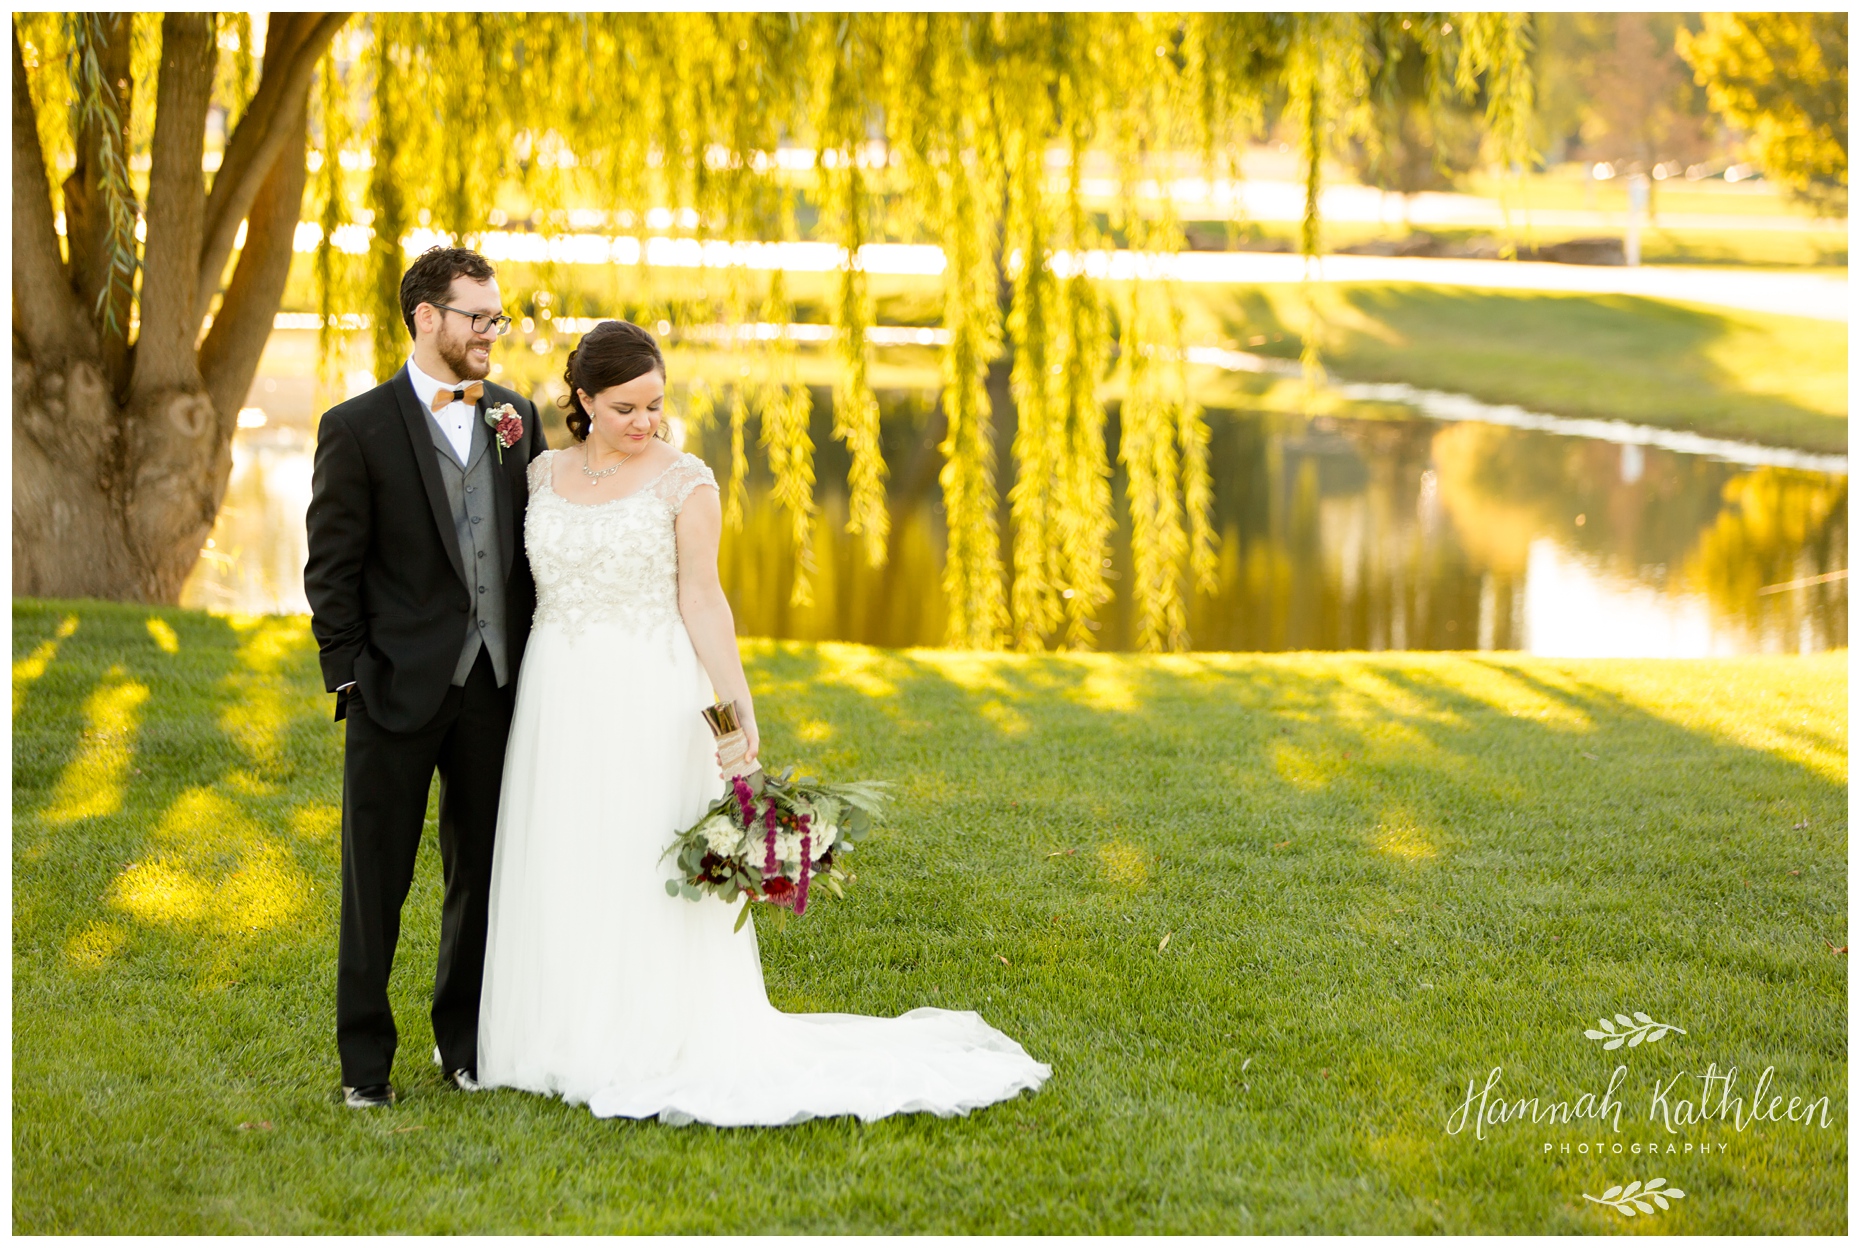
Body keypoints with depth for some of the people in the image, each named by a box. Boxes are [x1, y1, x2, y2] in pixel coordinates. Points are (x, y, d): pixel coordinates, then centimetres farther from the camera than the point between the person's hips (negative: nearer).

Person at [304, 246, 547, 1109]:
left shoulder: (517, 417, 8)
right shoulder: (358, 427, -5)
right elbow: (332, 567, -5)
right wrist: (348, 675, -10)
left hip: (495, 682, 4)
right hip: (399, 687, -4)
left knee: (481, 873, 13)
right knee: (376, 881, 5)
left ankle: (466, 1040, 28)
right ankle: (365, 1060, 15)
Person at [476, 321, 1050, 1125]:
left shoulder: (684, 481, -4)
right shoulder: (543, 474, 7)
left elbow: (701, 598, -6)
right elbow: (524, 583, 12)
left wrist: (738, 708, -13)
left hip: (649, 701, -4)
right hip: (559, 702, 4)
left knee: (645, 873, -2)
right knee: (561, 874, 8)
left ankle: (652, 1051, 6)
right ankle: (572, 1044, 19)